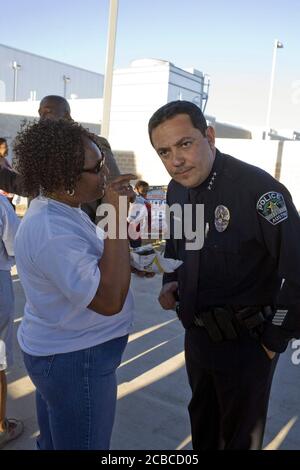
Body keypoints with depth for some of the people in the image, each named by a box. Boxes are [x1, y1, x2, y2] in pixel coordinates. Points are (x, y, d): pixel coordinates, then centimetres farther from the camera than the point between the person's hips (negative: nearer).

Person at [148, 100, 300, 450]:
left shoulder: (257, 188, -26)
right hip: (197, 332, 7)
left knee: (240, 436, 17)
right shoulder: (177, 189, -1)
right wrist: (170, 282, 0)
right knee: (201, 420, 28)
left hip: (245, 341, -7)